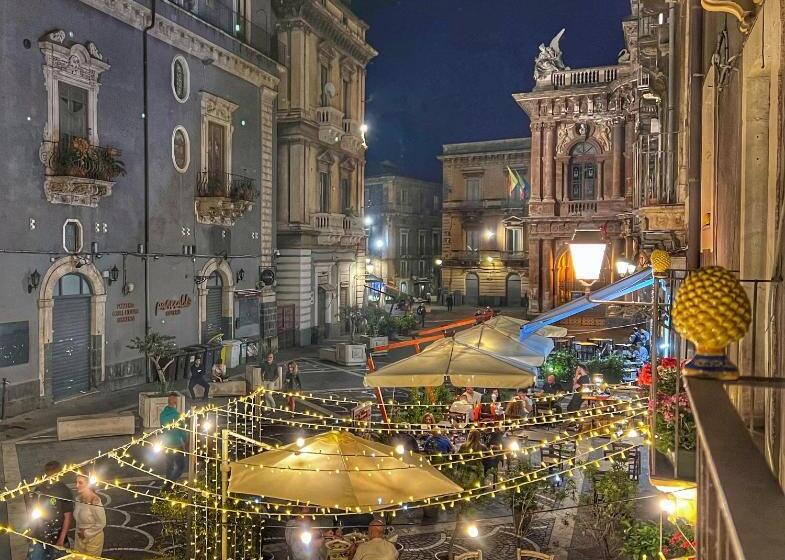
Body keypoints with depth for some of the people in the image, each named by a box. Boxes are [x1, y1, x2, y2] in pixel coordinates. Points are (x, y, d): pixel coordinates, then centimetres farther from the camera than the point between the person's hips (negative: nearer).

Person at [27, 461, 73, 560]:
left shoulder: (64, 492, -12)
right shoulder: (40, 489, 1)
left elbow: (68, 517, -13)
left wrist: (61, 540, -17)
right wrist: (32, 530, 8)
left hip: (55, 540, -4)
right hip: (38, 538, 4)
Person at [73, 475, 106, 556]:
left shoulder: (94, 502, -25)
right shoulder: (78, 499, -3)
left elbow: (101, 523, -21)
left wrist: (86, 533, -14)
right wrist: (79, 530, 3)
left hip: (93, 538, -6)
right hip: (79, 537, 7)